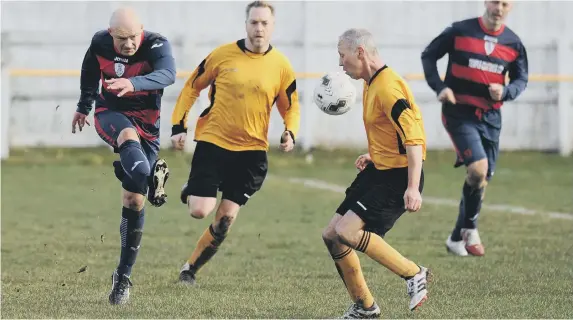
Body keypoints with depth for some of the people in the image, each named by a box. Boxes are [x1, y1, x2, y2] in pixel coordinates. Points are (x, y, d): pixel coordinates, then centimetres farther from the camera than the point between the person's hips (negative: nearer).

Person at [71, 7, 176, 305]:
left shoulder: (156, 45, -20)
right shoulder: (100, 43, -9)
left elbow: (167, 75, -42)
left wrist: (134, 84, -60)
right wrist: (83, 107, 28)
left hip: (146, 122, -2)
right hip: (110, 114, 2)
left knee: (134, 199, -3)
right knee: (129, 136, -38)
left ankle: (123, 276, 6)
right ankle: (150, 180, -65)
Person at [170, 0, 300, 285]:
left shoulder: (281, 66, -1)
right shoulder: (222, 55, -5)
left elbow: (290, 107, 11)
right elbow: (191, 88, 6)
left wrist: (290, 133, -10)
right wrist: (178, 126, -1)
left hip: (251, 150, 2)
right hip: (212, 142, -1)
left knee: (225, 220, 1)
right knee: (199, 211, -12)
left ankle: (191, 268, 19)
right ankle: (191, 191, 24)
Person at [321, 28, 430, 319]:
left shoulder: (388, 87, -20)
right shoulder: (371, 85, 12)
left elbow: (413, 139, -26)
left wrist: (413, 188, -33)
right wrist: (373, 156, 12)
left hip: (397, 177, -10)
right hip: (377, 172, 10)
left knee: (347, 231, -23)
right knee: (331, 236, 8)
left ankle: (414, 274, -10)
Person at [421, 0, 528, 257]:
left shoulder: (513, 43, 3)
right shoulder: (460, 31, -6)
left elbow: (521, 79, 12)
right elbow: (428, 55, 3)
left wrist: (505, 92, -10)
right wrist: (439, 87, -10)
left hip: (490, 117, 5)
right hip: (459, 113, -5)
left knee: (482, 178, 9)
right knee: (478, 169, -21)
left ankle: (458, 238, 26)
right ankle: (470, 229, 0)